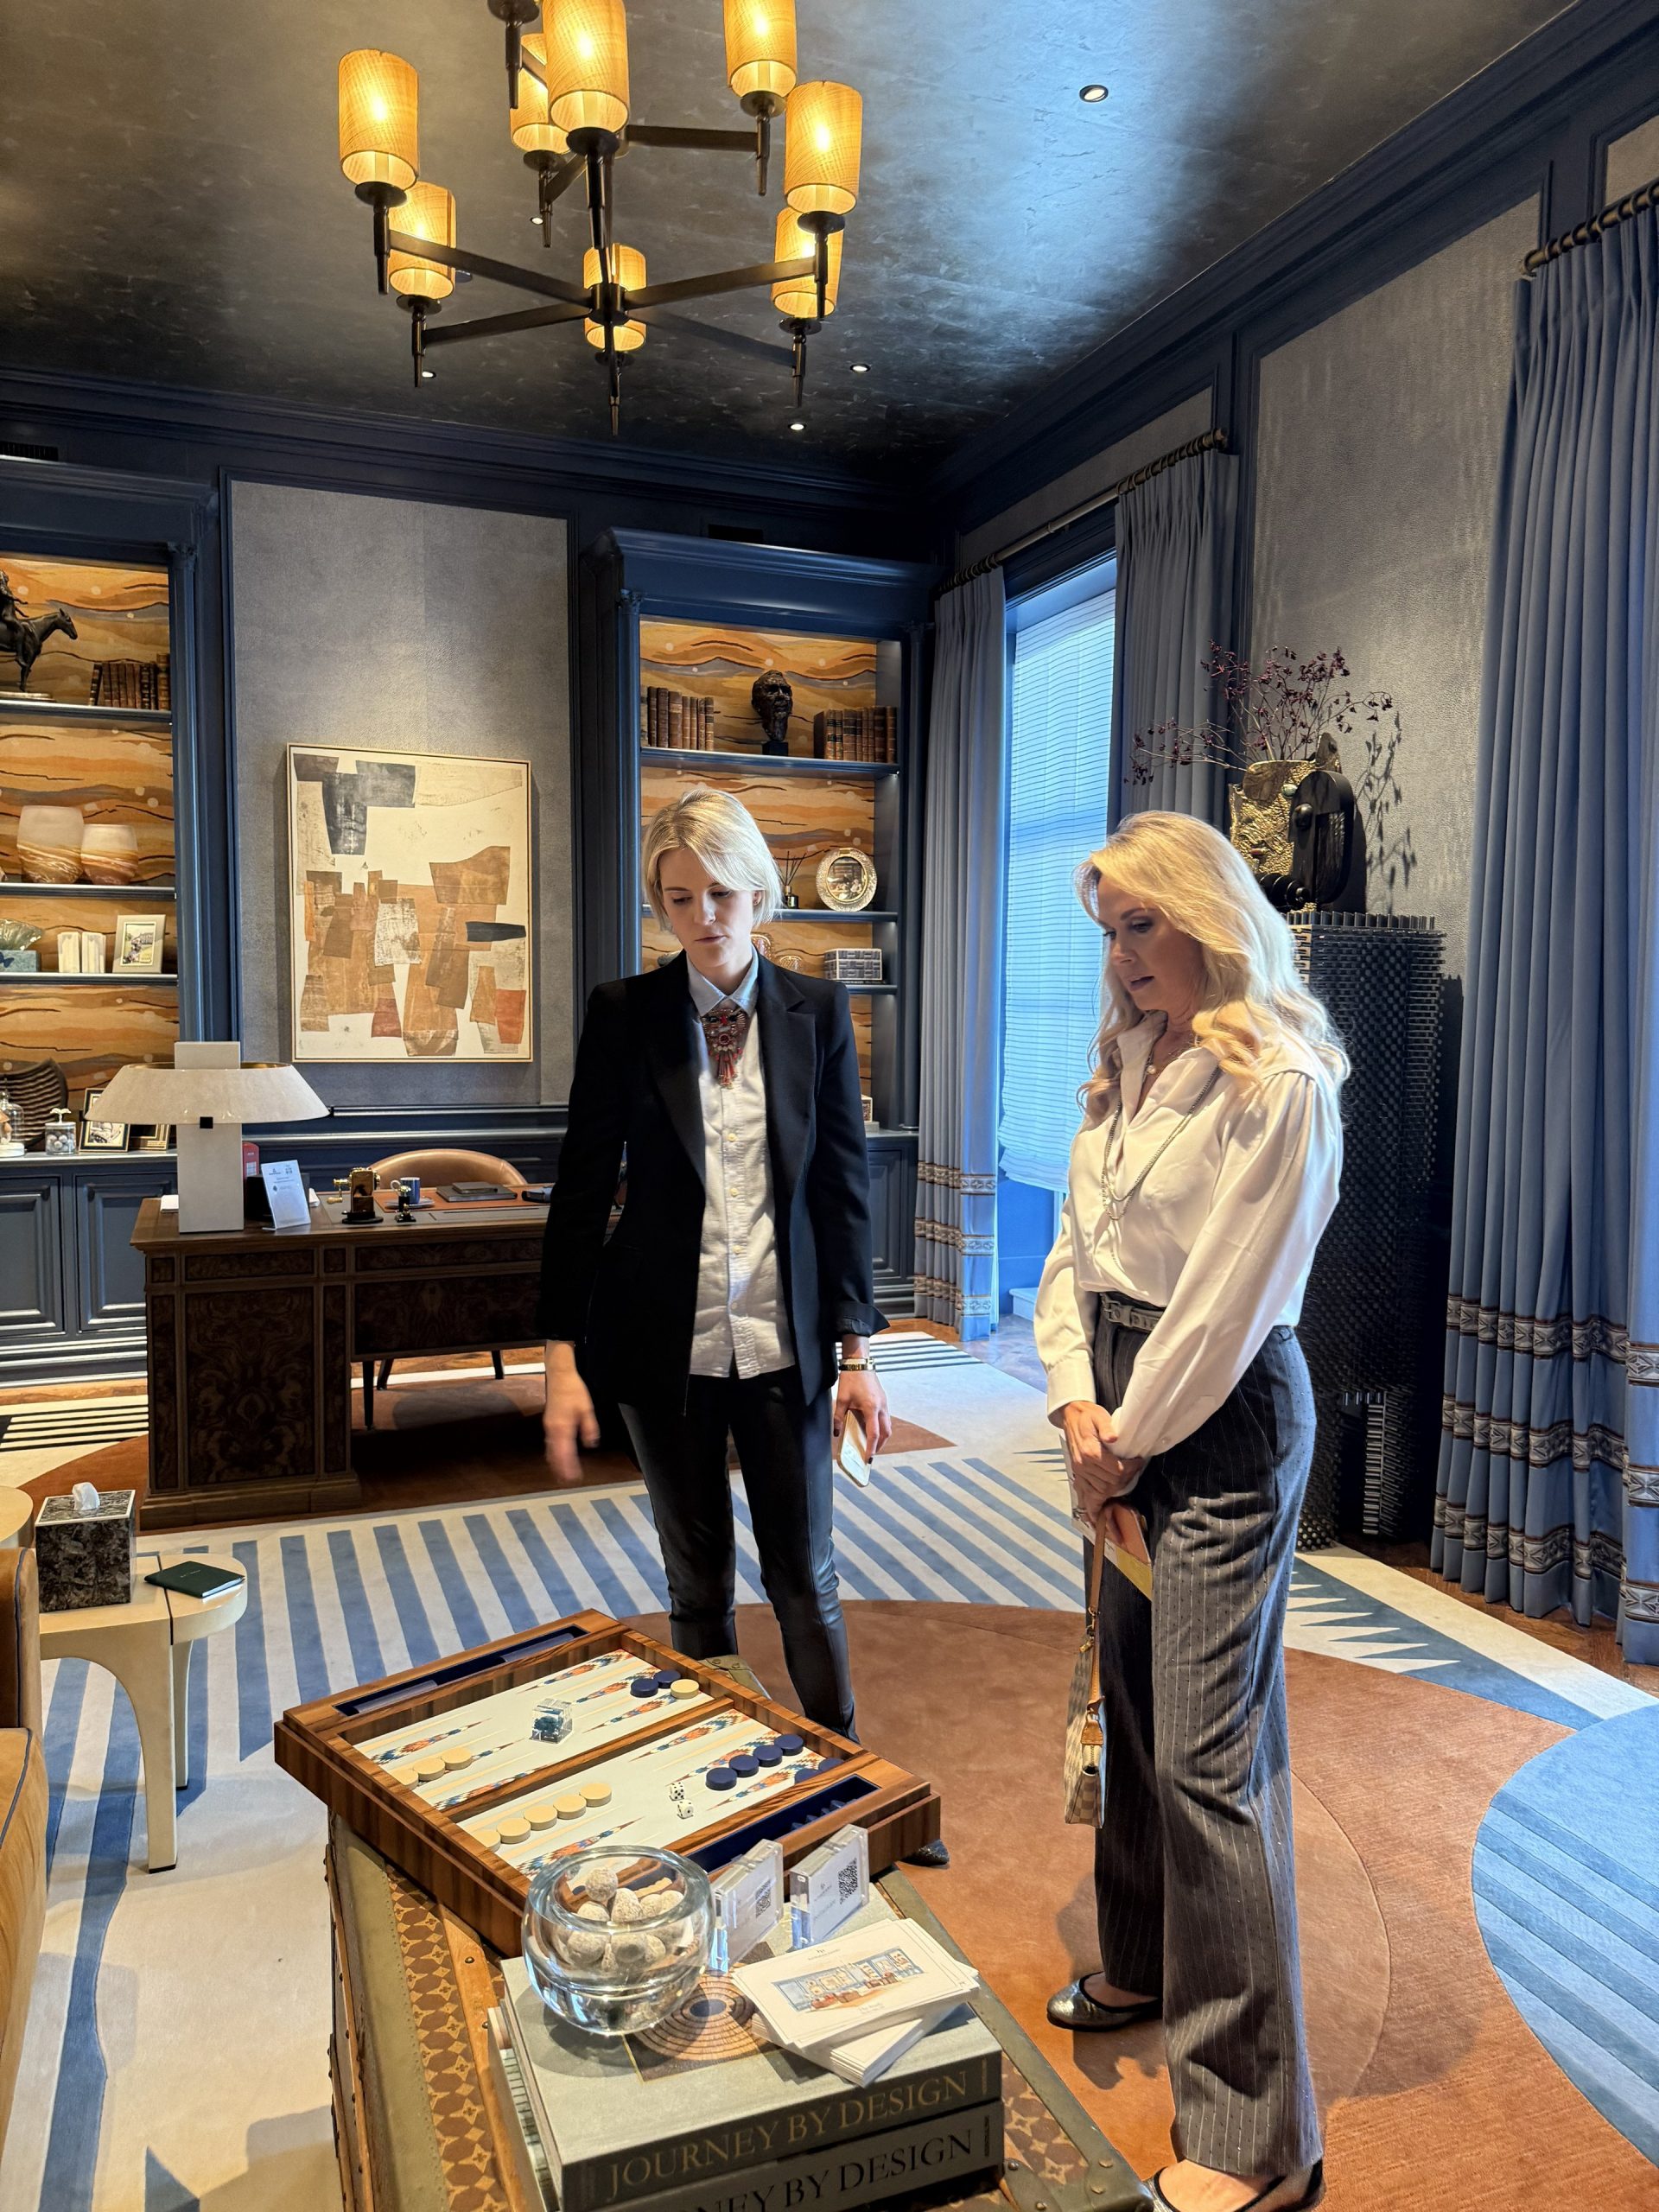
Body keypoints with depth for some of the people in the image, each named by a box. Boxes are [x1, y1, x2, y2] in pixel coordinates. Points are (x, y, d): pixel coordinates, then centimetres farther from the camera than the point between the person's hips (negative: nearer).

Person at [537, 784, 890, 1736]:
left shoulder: (818, 1012, -2)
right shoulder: (623, 1014, -4)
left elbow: (845, 1184, 1)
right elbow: (583, 1188, -2)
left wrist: (858, 1349, 0)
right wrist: (564, 1356, -5)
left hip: (785, 1345, 0)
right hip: (666, 1344, 0)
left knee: (806, 1578, 11)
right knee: (698, 1583, 14)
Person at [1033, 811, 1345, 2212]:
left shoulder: (1277, 1083, -15)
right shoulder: (1128, 1068, 11)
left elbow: (1223, 1304, -17)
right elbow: (1074, 1249, 10)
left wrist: (1130, 1441, -9)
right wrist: (1077, 1402, -2)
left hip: (1223, 1420, -8)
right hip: (1124, 1411, 8)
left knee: (1212, 1752, -5)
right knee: (1134, 1704, 20)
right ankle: (1144, 1969, 42)